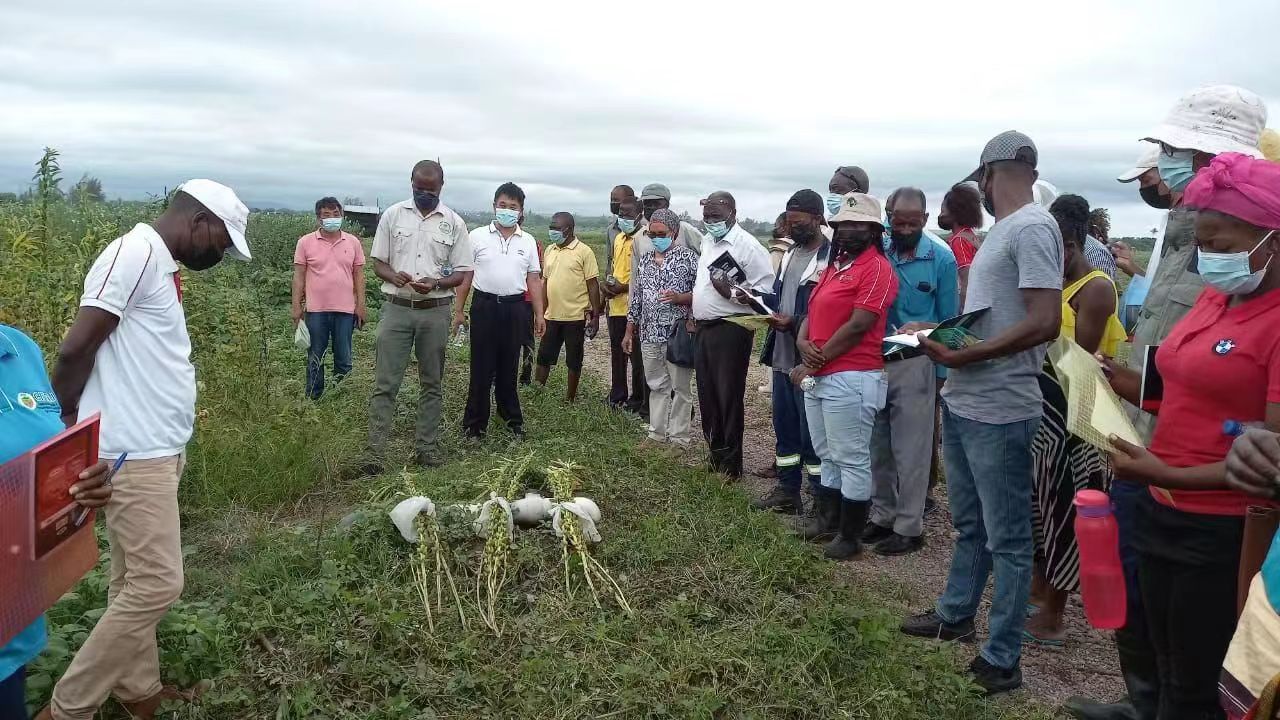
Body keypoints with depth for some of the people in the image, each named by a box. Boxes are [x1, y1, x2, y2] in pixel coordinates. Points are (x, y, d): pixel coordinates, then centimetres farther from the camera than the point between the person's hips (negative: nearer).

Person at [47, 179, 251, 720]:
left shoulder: (160, 265, 15)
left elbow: (143, 359, 13)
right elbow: (75, 349, -19)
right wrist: (65, 425, -6)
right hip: (134, 453, -10)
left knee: (135, 581, 16)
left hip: (157, 449, 10)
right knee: (157, 584, -5)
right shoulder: (135, 252, -16)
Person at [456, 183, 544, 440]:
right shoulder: (477, 236, 1)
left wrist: (539, 314, 6)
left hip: (515, 308, 2)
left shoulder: (528, 241, 8)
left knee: (508, 367, 10)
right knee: (481, 368, 1)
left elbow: (533, 280, 10)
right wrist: (458, 311, 0)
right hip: (485, 305, -2)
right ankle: (475, 424, 11)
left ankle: (512, 419, 23)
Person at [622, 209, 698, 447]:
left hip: (677, 334, -5)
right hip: (649, 335, 5)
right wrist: (629, 331, 15)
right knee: (656, 386, 12)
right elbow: (636, 296, 16)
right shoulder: (645, 259, 12)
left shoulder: (688, 257, -4)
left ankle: (679, 439, 10)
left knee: (680, 387, 3)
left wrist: (680, 298, -23)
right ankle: (656, 434, 21)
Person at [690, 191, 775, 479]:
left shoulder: (747, 245, -13)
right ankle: (716, 456, 26)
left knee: (729, 398, -2)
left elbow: (765, 290, -17)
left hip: (730, 330, -8)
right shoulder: (708, 242, 14)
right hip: (705, 328, 8)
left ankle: (731, 465, 9)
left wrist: (731, 293, -27)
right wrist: (694, 313, 16)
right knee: (708, 396, 13)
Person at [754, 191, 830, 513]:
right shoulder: (790, 253, 13)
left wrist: (794, 322, -26)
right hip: (782, 357, 9)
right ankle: (787, 491, 32)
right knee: (784, 427, 18)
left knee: (813, 435, -2)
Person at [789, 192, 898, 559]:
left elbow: (858, 326, -17)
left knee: (851, 460, 0)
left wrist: (813, 362, -12)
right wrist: (803, 343, -5)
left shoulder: (876, 268, -10)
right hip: (817, 376, 9)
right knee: (828, 456, 18)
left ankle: (851, 536, 10)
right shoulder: (833, 265, 18)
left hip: (852, 377, -9)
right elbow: (813, 311, 17)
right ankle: (826, 519, 30)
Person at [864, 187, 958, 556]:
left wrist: (941, 372, -1)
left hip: (914, 363, -3)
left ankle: (909, 527, 14)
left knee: (910, 450, 3)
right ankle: (883, 515, 27)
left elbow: (948, 319, -1)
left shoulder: (941, 258, -6)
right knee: (878, 446, 13)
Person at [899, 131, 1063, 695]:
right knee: (968, 523, 23)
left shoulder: (1032, 228, -16)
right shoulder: (1003, 230, 14)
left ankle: (1002, 661, 14)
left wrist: (963, 355, -20)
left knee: (1005, 538, 3)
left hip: (998, 412, -10)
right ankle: (955, 615, 39)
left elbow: (1045, 323, -23)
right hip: (962, 403, 10)